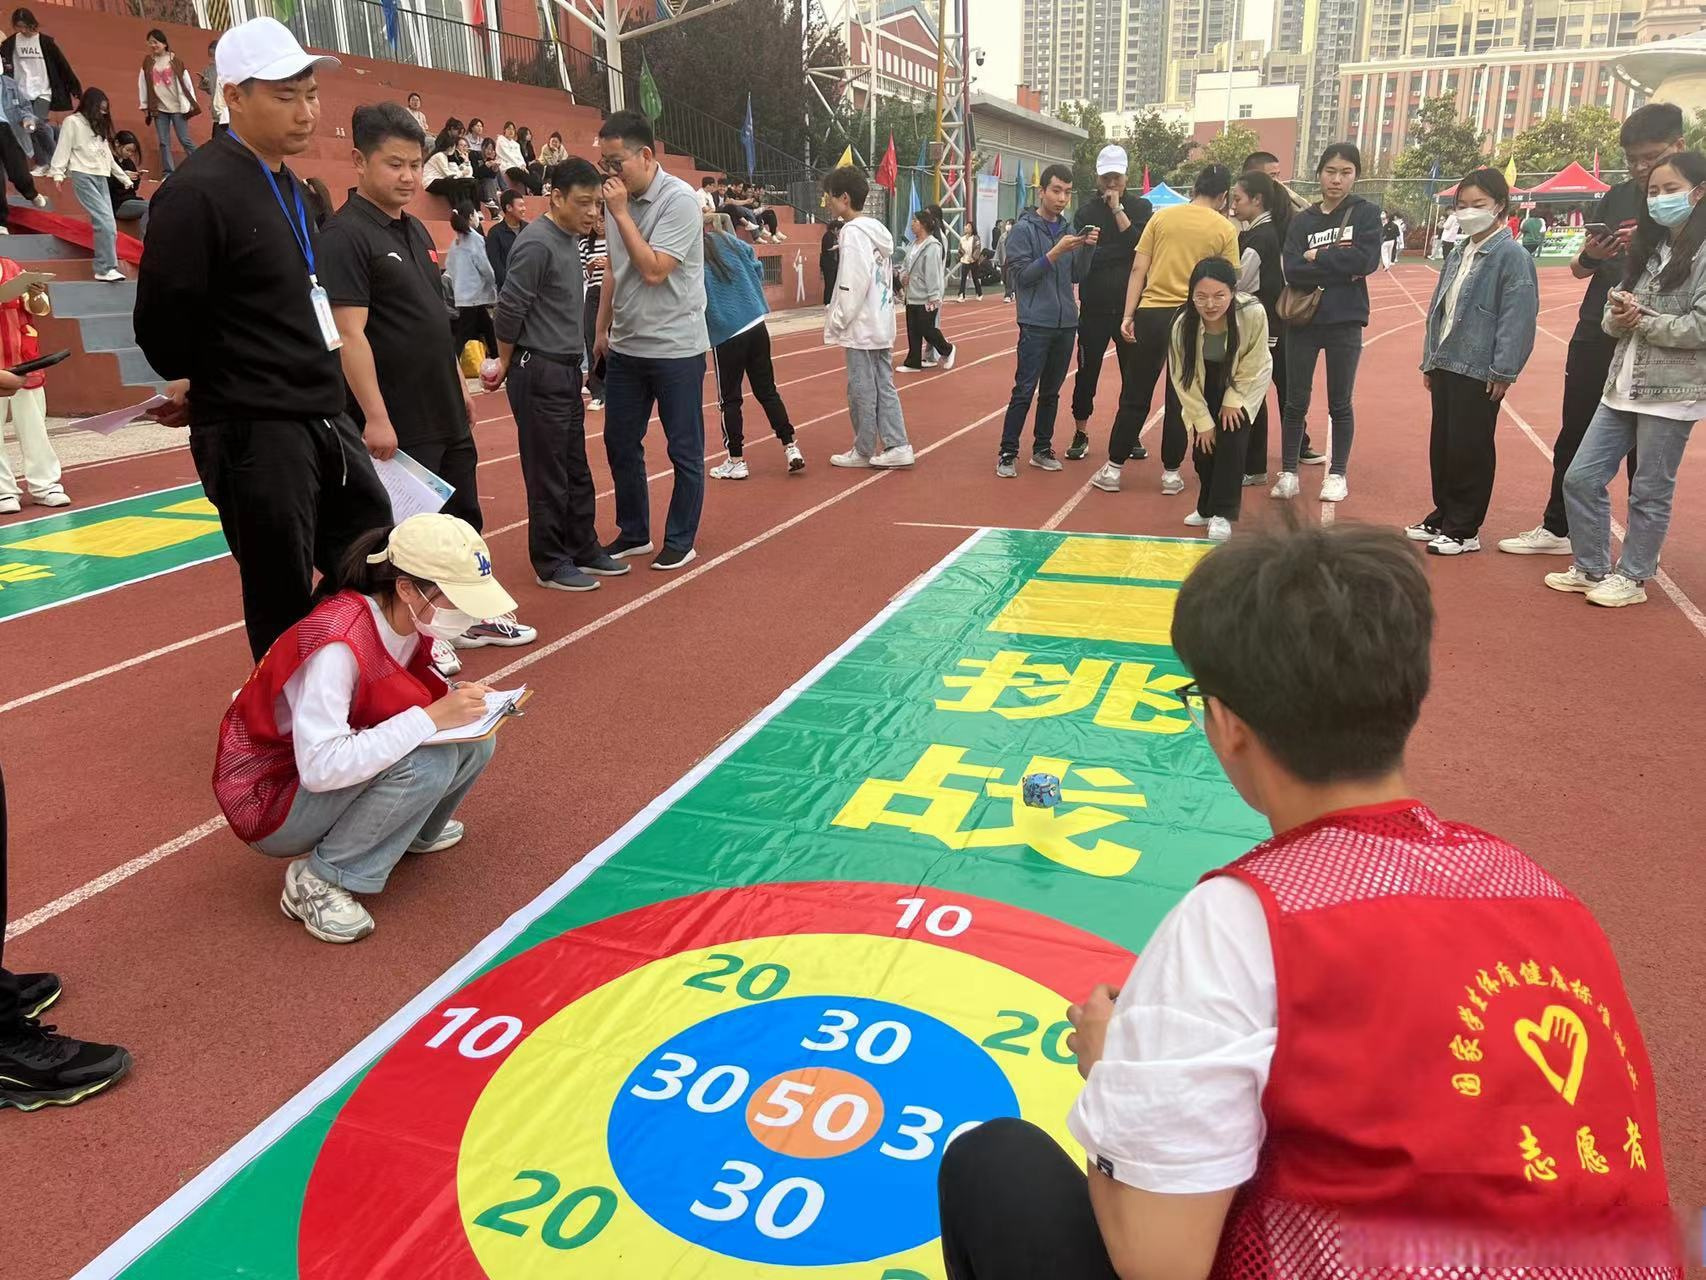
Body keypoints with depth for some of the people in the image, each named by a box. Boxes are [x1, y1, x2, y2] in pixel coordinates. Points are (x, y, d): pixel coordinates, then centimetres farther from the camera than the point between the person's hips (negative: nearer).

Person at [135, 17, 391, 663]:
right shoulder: (199, 191, -15)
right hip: (253, 435, -9)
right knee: (285, 608, 2)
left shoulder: (290, 186, 13)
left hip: (323, 420, 9)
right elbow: (161, 321, -15)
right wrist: (214, 387, 1)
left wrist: (318, 390, 11)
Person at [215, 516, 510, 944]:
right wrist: (431, 718, -35)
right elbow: (320, 768, -37)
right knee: (428, 760, -30)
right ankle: (318, 880, -12)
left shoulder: (410, 620, -9)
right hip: (269, 795, -7)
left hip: (346, 765, 8)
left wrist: (455, 700, -14)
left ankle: (410, 831, 15)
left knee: (474, 741, -10)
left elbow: (406, 694, 8)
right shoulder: (336, 643, -32)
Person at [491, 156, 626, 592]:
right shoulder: (537, 243, -17)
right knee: (548, 474, -1)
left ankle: (583, 549, 26)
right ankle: (550, 564, 9)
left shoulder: (569, 239, 11)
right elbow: (510, 310, -16)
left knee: (576, 469, 15)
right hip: (540, 374, -9)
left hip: (566, 371, 9)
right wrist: (506, 365, -4)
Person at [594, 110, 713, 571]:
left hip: (674, 347, -7)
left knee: (684, 450, 4)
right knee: (620, 442, 12)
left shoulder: (678, 199, -14)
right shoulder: (619, 199, 5)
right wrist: (603, 329, 17)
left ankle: (680, 541, 16)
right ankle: (634, 533, 27)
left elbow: (654, 271, -22)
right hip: (625, 347, 7)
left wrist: (621, 214, -18)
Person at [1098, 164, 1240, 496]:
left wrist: (1128, 315, 1)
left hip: (1151, 313, 1)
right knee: (1178, 400, 8)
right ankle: (1171, 473, 13)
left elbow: (1138, 269, 0)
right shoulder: (1225, 229, 0)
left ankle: (1112, 469, 10)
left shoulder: (1161, 217, 4)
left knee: (1134, 396, 7)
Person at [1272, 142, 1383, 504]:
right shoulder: (1301, 220, 6)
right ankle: (1288, 472, 13)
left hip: (1345, 323, -1)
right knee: (1295, 402, 4)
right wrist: (1340, 266, -16)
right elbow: (1293, 271, -8)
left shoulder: (1366, 214, 2)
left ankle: (1338, 474, 16)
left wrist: (1316, 257, -10)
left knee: (1340, 403, 6)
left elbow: (1367, 260, -14)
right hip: (1303, 321, 2)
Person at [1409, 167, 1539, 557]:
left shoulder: (1511, 255, -10)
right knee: (1442, 445, 13)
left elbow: (1518, 318, -15)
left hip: (1478, 371, -7)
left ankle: (1464, 529, 8)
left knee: (1469, 451, -1)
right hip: (1445, 365, 7)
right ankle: (1443, 515, 26)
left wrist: (1503, 372, -18)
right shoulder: (1458, 255, 13)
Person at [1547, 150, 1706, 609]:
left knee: (1650, 492, 3)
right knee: (1581, 478, 7)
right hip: (1623, 386, 7)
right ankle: (1590, 567, 20)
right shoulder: (1648, 249, 14)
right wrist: (1619, 317, -11)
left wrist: (1642, 321, -11)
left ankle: (1631, 577, 15)